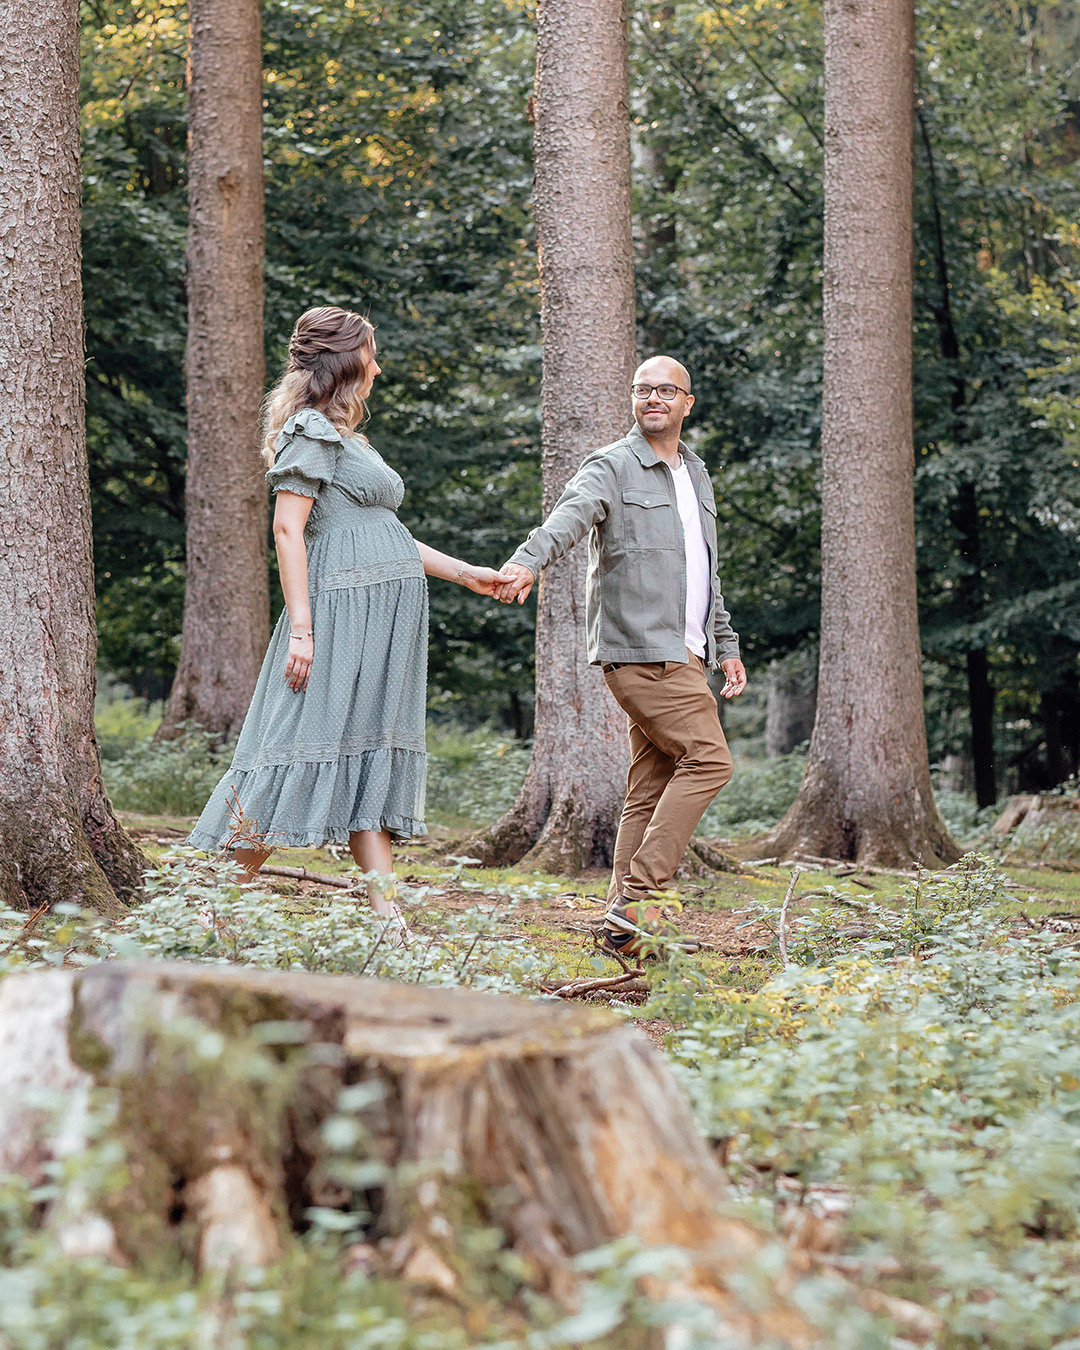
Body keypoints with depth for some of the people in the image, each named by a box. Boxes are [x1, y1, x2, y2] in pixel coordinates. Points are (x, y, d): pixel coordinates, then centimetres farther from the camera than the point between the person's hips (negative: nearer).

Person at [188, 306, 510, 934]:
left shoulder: (346, 434, 23)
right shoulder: (312, 429, -7)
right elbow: (288, 528, -14)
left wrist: (465, 573, 25)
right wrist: (301, 628, -21)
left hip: (383, 620, 10)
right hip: (342, 608, -10)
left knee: (373, 755, 3)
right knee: (309, 745, -9)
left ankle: (388, 915, 0)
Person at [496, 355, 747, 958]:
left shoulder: (697, 475, 20)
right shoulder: (612, 467, -4)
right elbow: (571, 515, -26)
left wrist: (727, 646, 26)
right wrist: (528, 560, -45)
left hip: (685, 654, 8)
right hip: (640, 651, -8)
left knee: (654, 786, 6)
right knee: (708, 759, -17)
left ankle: (627, 923, 7)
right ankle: (638, 897, -16)